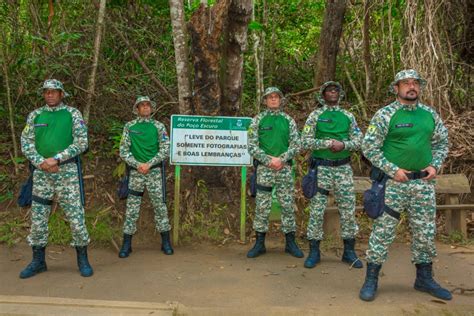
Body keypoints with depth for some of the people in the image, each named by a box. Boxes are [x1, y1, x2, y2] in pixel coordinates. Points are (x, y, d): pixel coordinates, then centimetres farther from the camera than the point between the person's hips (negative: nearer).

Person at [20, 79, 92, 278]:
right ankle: (38, 261, 21)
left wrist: (56, 159, -15)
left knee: (75, 214, -3)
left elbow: (81, 143, -7)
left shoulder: (73, 114, 1)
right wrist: (41, 162, -10)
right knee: (38, 216, 6)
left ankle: (82, 260, 10)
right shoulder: (35, 115, 10)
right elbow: (26, 143, 6)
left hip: (67, 170, -3)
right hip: (41, 172, 3)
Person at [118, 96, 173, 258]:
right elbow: (124, 150, 2)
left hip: (154, 171, 0)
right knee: (132, 208, 2)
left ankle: (166, 242, 12)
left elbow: (165, 149, -3)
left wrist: (149, 164, -11)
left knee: (160, 205, 2)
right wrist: (138, 165, -11)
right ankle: (126, 244, 12)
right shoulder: (129, 127, 5)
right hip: (135, 171, 1)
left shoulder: (158, 126, 3)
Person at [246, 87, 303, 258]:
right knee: (262, 207, 2)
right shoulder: (258, 120, 4)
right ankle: (260, 243, 13)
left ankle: (290, 242, 17)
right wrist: (269, 160, -13)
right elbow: (252, 146, -2)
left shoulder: (288, 120, 8)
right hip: (264, 169, -1)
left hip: (285, 168, 1)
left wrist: (281, 159, -12)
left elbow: (296, 145, 2)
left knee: (288, 206, 5)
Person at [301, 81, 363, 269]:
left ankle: (349, 251, 18)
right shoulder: (315, 116, 1)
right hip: (321, 168, -2)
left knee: (348, 209, 4)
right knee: (317, 210, 1)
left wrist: (343, 144, -14)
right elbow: (305, 141, -6)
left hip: (343, 168, 3)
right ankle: (314, 252, 12)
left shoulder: (348, 116, 9)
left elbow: (358, 141, 6)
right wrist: (328, 143, -16)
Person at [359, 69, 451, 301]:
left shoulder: (430, 114, 8)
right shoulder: (385, 114, -7)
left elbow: (442, 143, 18)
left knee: (425, 232, 12)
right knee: (383, 231, -1)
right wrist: (393, 170, -14)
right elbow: (369, 147, -10)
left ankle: (424, 279, 29)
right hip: (393, 182, -5)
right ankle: (371, 280, 11)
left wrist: (435, 165, 2)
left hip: (423, 183, 5)